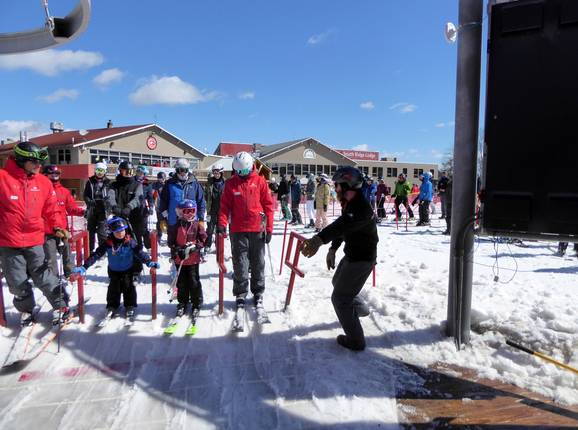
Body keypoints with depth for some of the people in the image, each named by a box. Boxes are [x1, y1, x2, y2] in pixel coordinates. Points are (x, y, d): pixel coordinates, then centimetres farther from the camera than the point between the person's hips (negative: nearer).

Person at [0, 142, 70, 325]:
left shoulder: (44, 182, 2)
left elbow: (50, 209, 9)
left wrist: (58, 227, -2)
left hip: (34, 240, 1)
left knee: (43, 276, 8)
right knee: (17, 282, 10)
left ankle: (61, 306, 22)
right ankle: (26, 310, 32)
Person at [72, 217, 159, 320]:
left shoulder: (130, 242, -19)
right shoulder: (108, 243, -17)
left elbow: (140, 253, -24)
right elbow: (96, 255, -18)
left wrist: (149, 262, -39)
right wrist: (84, 266, -26)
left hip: (128, 271, -1)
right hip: (114, 271, 1)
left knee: (128, 287, 0)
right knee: (113, 288, 5)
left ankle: (130, 307, 14)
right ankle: (112, 307, 21)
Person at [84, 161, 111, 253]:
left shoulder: (108, 182, 4)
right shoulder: (90, 181, 7)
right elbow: (85, 195, 7)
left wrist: (107, 201, -18)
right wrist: (89, 201, -12)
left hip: (103, 210, -2)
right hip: (92, 209, 3)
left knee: (102, 231, -9)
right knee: (91, 230, 11)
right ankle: (90, 250, 23)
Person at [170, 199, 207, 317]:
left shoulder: (197, 225, -2)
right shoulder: (177, 226, -1)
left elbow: (203, 240, -2)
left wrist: (194, 247, -16)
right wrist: (177, 250, -15)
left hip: (193, 259, -1)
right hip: (179, 259, 2)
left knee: (194, 282, 5)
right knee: (181, 282, 12)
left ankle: (196, 304, 17)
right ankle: (182, 303, 26)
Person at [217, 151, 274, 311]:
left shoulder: (260, 181, 2)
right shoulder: (230, 183, 4)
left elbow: (268, 205, 2)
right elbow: (225, 206, 3)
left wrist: (269, 228, -1)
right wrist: (222, 223, -13)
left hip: (257, 229, 0)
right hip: (238, 230, 0)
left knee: (258, 262, 10)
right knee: (239, 263, 2)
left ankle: (258, 292, 23)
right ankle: (240, 293, 16)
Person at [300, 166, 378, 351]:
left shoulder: (362, 207, -29)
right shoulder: (349, 204, 4)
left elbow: (344, 224, -48)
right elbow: (343, 227, 16)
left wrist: (319, 239, -62)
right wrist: (333, 249, 12)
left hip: (362, 259, -10)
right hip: (351, 255, 10)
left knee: (340, 298, -5)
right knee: (338, 282, 30)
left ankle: (355, 340, 8)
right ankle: (360, 308, 53)